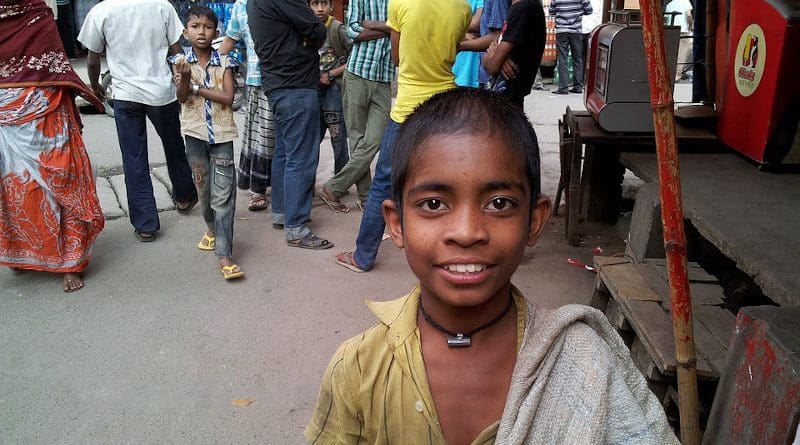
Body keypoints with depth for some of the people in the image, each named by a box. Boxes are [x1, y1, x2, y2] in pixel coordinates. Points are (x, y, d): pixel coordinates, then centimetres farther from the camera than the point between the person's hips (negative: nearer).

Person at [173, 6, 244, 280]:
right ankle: (213, 229, 40)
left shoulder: (224, 62, 0)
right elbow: (182, 98, -10)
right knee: (203, 189, 14)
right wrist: (185, 77, -29)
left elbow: (228, 97, -10)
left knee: (223, 194, -6)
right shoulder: (182, 61, 1)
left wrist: (196, 86, -11)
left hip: (221, 133, -1)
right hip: (195, 133, 2)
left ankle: (224, 255, -7)